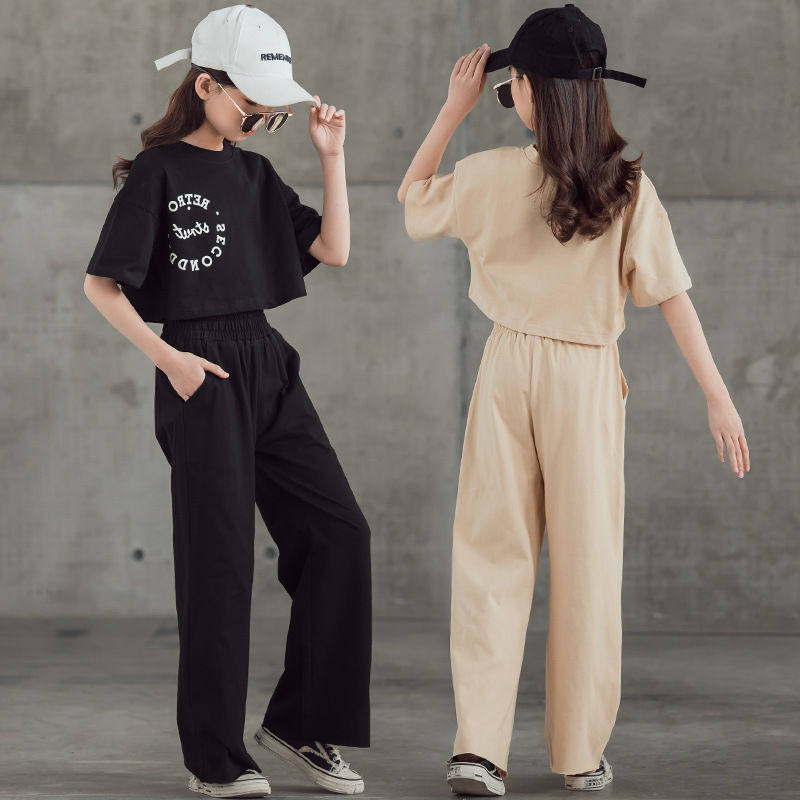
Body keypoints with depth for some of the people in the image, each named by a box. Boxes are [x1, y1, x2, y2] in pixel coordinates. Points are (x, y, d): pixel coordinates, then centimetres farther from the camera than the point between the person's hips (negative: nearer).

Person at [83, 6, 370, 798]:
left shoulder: (254, 174, 14)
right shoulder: (160, 172, -5)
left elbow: (333, 250, 9)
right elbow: (102, 285, -8)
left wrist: (331, 156, 3)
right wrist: (167, 357, -14)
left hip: (268, 363, 7)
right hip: (201, 370, -7)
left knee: (338, 532, 1)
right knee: (219, 558, -4)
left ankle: (300, 721, 11)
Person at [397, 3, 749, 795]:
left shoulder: (492, 176, -7)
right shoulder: (628, 188, -7)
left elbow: (413, 196, 12)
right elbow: (672, 294, -8)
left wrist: (454, 107, 12)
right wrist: (718, 396, -4)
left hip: (509, 368, 0)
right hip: (588, 379, 0)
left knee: (492, 554, 6)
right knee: (587, 564, 9)